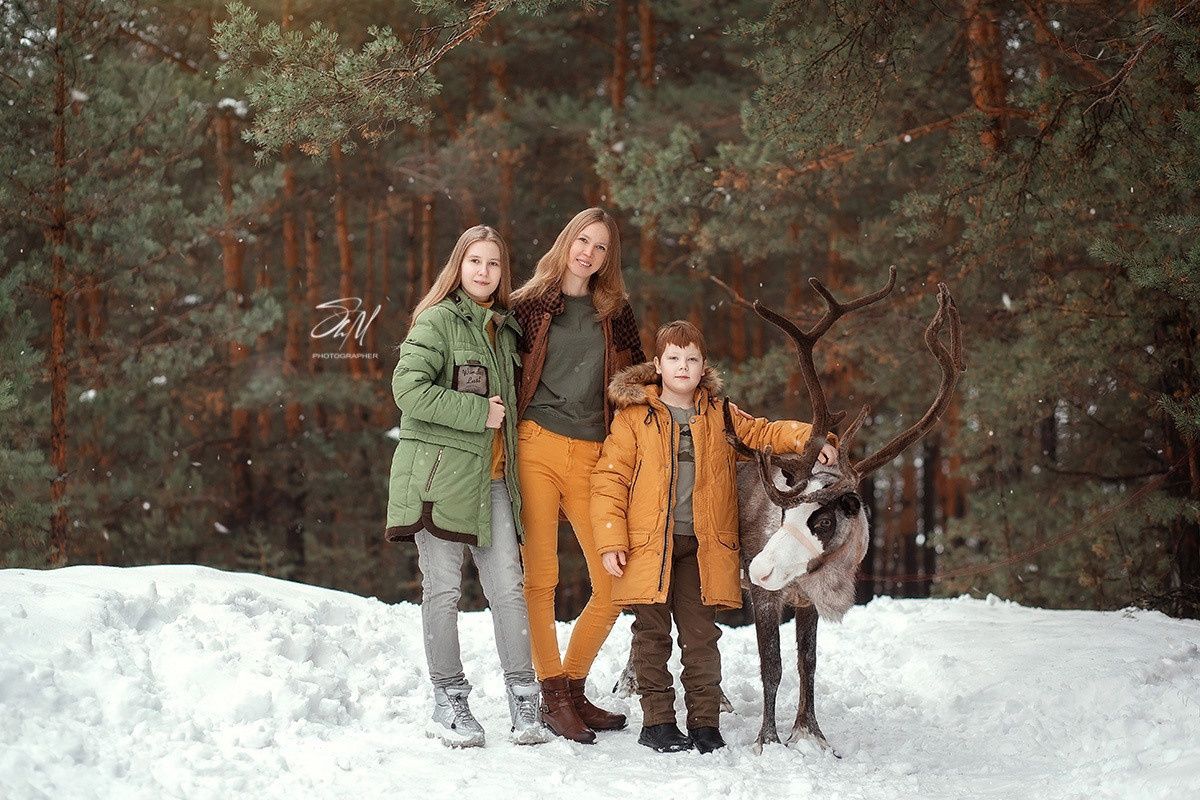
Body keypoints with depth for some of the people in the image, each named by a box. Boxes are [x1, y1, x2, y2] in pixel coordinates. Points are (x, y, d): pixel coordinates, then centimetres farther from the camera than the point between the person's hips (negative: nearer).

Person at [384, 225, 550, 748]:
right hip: (440, 471, -6)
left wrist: (503, 417, 12)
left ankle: (523, 703, 4)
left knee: (508, 588, -1)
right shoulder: (438, 321, -4)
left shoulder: (504, 328, 18)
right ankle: (448, 702, 8)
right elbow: (409, 389, -17)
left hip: (493, 477, 6)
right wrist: (479, 414, -14)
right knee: (443, 590, -1)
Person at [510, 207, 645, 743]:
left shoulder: (615, 313, 16)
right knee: (539, 576, -7)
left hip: (593, 457, 3)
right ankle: (553, 697, 4)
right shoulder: (529, 305, 9)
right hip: (536, 447, -3)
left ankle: (574, 687, 15)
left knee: (615, 586, -3)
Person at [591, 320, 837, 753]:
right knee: (652, 635, 3)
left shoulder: (720, 416, 11)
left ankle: (705, 722, 10)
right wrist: (611, 540, -8)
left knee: (701, 636, 3)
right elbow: (610, 478, -1)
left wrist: (808, 438, -8)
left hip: (702, 547, 2)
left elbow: (763, 433, 13)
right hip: (648, 545, -2)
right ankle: (657, 720, 11)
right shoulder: (634, 416, 1)